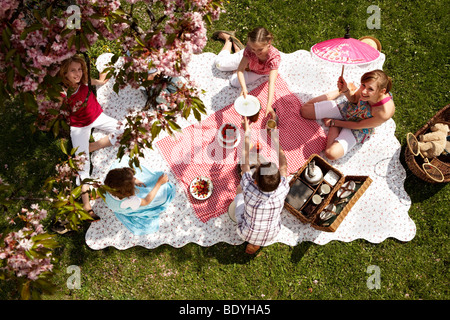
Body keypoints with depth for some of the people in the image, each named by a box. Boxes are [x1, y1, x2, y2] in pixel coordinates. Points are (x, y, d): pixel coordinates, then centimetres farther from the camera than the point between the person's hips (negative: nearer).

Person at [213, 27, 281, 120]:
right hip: (247, 60, 1)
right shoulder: (249, 50, -42)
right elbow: (240, 70, -40)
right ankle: (229, 38, 34)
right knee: (219, 63, 6)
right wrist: (244, 88, -58)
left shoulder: (275, 56, -48)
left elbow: (271, 83, -54)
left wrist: (269, 105, -65)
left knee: (235, 82, -5)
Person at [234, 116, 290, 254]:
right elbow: (284, 165, -14)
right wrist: (275, 138, -5)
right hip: (271, 235, 1)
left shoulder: (249, 189, -36)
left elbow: (245, 161, -20)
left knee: (239, 188, 17)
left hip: (246, 233, -1)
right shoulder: (282, 191, -33)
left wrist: (247, 133, -9)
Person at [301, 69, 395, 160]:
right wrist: (346, 90, -28)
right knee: (304, 111, 2)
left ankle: (335, 125, 3)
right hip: (348, 107, 3)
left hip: (359, 128, -3)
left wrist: (334, 122, -10)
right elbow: (354, 99, -5)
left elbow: (358, 125, -21)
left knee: (331, 153, -24)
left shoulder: (385, 112, -38)